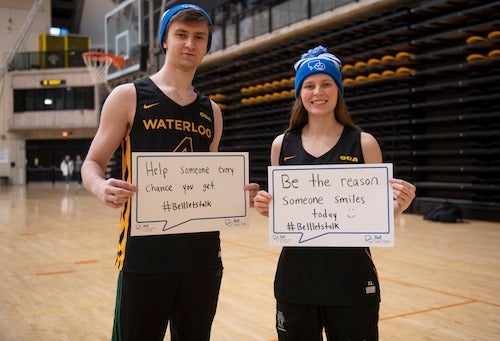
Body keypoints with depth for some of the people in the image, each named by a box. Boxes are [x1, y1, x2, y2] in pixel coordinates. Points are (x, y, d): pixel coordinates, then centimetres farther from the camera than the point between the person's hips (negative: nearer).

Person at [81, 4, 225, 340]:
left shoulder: (212, 112, 12)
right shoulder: (128, 97, -1)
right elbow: (92, 165, -2)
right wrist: (102, 187, -24)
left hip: (203, 251, 5)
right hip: (145, 252, -4)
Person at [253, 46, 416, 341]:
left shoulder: (363, 143, -4)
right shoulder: (282, 145, 2)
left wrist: (399, 206, -18)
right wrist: (266, 207, -9)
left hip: (352, 278, -2)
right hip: (295, 276, 2)